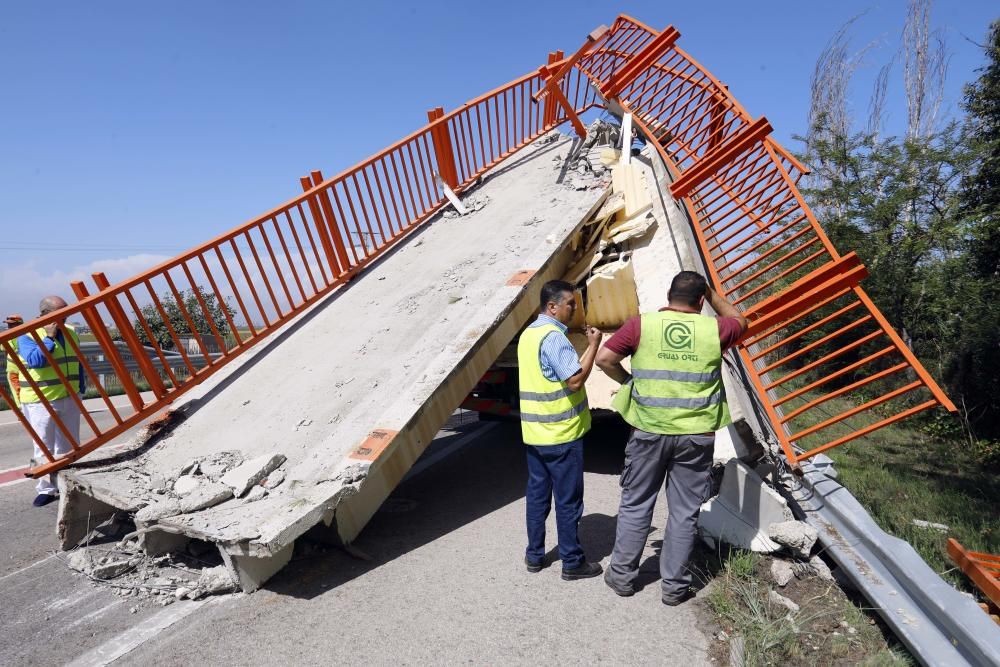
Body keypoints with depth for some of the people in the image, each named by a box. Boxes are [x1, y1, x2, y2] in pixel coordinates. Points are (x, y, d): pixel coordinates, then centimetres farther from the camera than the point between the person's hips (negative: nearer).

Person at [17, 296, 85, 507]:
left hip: (69, 399, 5)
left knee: (68, 447, 11)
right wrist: (49, 337, -19)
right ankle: (46, 489, 15)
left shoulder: (70, 332, 9)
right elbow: (35, 360, -26)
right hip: (40, 402, -5)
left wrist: (80, 389, 14)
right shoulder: (27, 335, -7)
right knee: (44, 449, 2)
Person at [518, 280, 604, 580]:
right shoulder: (554, 337, -19)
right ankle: (572, 562, 19)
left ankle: (534, 555, 28)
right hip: (561, 433, -8)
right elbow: (575, 380, -22)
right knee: (568, 499, 5)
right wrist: (593, 345, -14)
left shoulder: (528, 333, 10)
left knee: (537, 493, 16)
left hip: (534, 431, 9)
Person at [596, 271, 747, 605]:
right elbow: (740, 320, 20)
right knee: (684, 512, 13)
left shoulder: (641, 324, -6)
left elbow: (604, 359, -8)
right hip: (695, 435, 1)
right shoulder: (714, 329, -3)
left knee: (635, 505, 14)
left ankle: (622, 575, 27)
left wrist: (629, 382, 6)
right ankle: (674, 586, 26)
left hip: (648, 431, 0)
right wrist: (711, 293, 24)